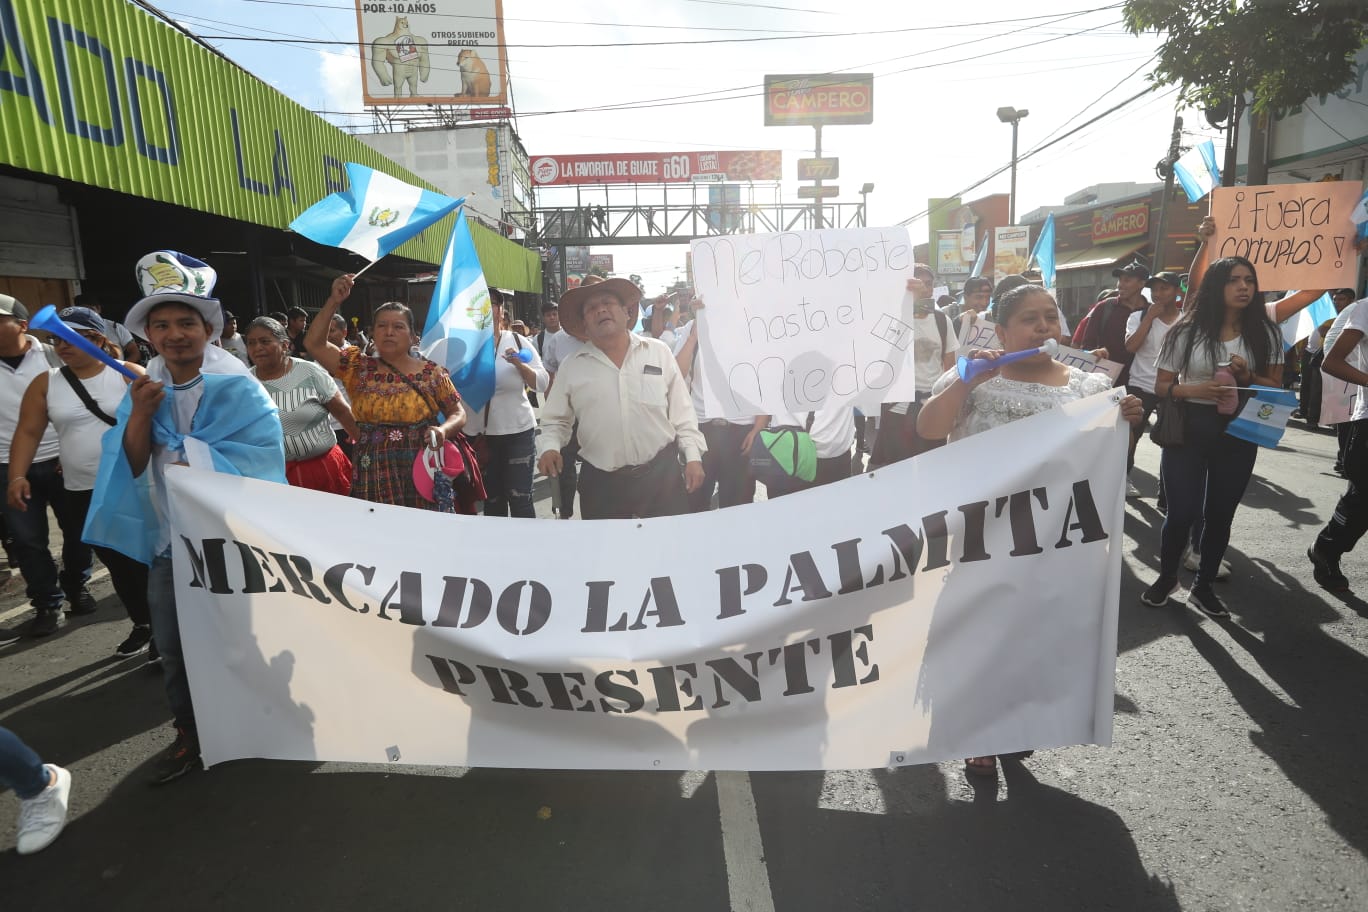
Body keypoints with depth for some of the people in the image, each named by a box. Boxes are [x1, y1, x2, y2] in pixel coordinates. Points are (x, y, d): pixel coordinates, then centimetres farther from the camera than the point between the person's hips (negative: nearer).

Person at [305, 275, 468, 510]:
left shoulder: (432, 373, 3)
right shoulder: (359, 368, 8)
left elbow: (459, 414, 5)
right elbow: (314, 343, 2)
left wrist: (443, 430, -17)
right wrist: (334, 301, -6)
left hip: (421, 475, -1)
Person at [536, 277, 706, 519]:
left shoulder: (658, 352, 4)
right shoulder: (571, 366, 4)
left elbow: (681, 411, 6)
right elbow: (555, 421, 11)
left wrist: (693, 456, 1)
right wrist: (549, 447, -8)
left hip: (662, 474, 0)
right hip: (600, 483, 0)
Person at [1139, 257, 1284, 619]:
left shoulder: (1265, 332, 2)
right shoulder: (1188, 331, -5)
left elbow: (1276, 387, 6)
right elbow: (1162, 385, -2)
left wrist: (1248, 377, -14)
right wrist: (1196, 390, -21)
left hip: (1238, 433, 3)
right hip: (1189, 428, -2)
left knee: (1220, 513, 10)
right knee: (1182, 510, -1)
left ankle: (1203, 586, 26)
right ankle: (1167, 577, 24)